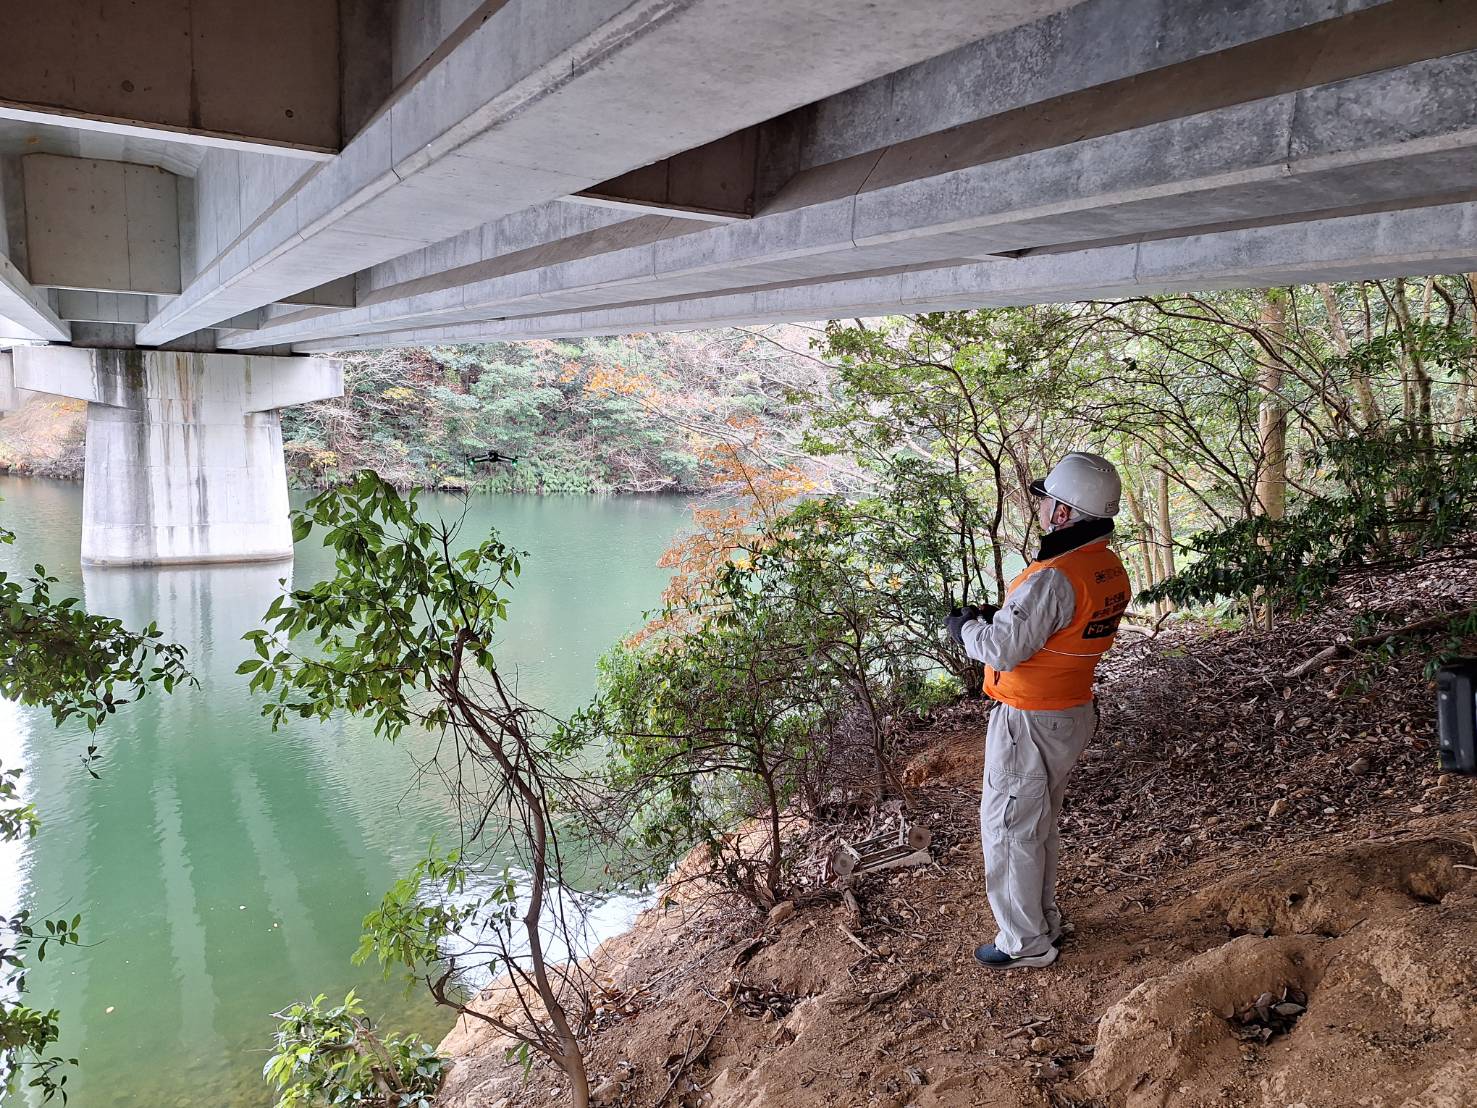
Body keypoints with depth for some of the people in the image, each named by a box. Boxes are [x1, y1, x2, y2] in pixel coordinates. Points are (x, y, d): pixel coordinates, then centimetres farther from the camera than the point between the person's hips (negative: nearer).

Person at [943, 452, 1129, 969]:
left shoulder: (1054, 578, -28)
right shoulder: (1111, 571, 1)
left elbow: (1001, 651, -27)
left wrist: (964, 625, -8)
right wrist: (998, 616, 4)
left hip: (1029, 723, -9)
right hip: (1075, 712, 9)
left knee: (1008, 829, 7)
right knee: (1040, 825, 24)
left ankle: (1026, 942, 18)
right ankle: (1043, 917, 38)